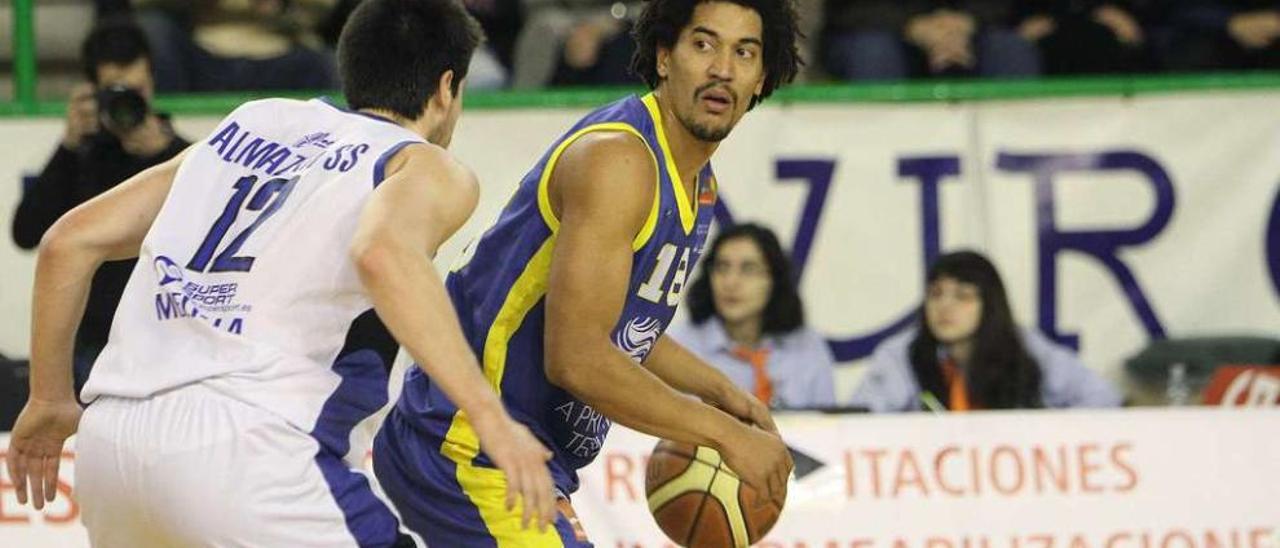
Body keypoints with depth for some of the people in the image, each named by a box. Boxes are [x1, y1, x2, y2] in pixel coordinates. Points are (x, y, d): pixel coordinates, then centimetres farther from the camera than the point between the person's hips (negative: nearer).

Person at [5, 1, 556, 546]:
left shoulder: (253, 124, 25)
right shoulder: (428, 168, 7)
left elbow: (71, 240, 23)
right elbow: (384, 253, -18)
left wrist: (49, 401, 34)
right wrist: (488, 415, -21)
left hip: (108, 440, 7)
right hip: (243, 451, -7)